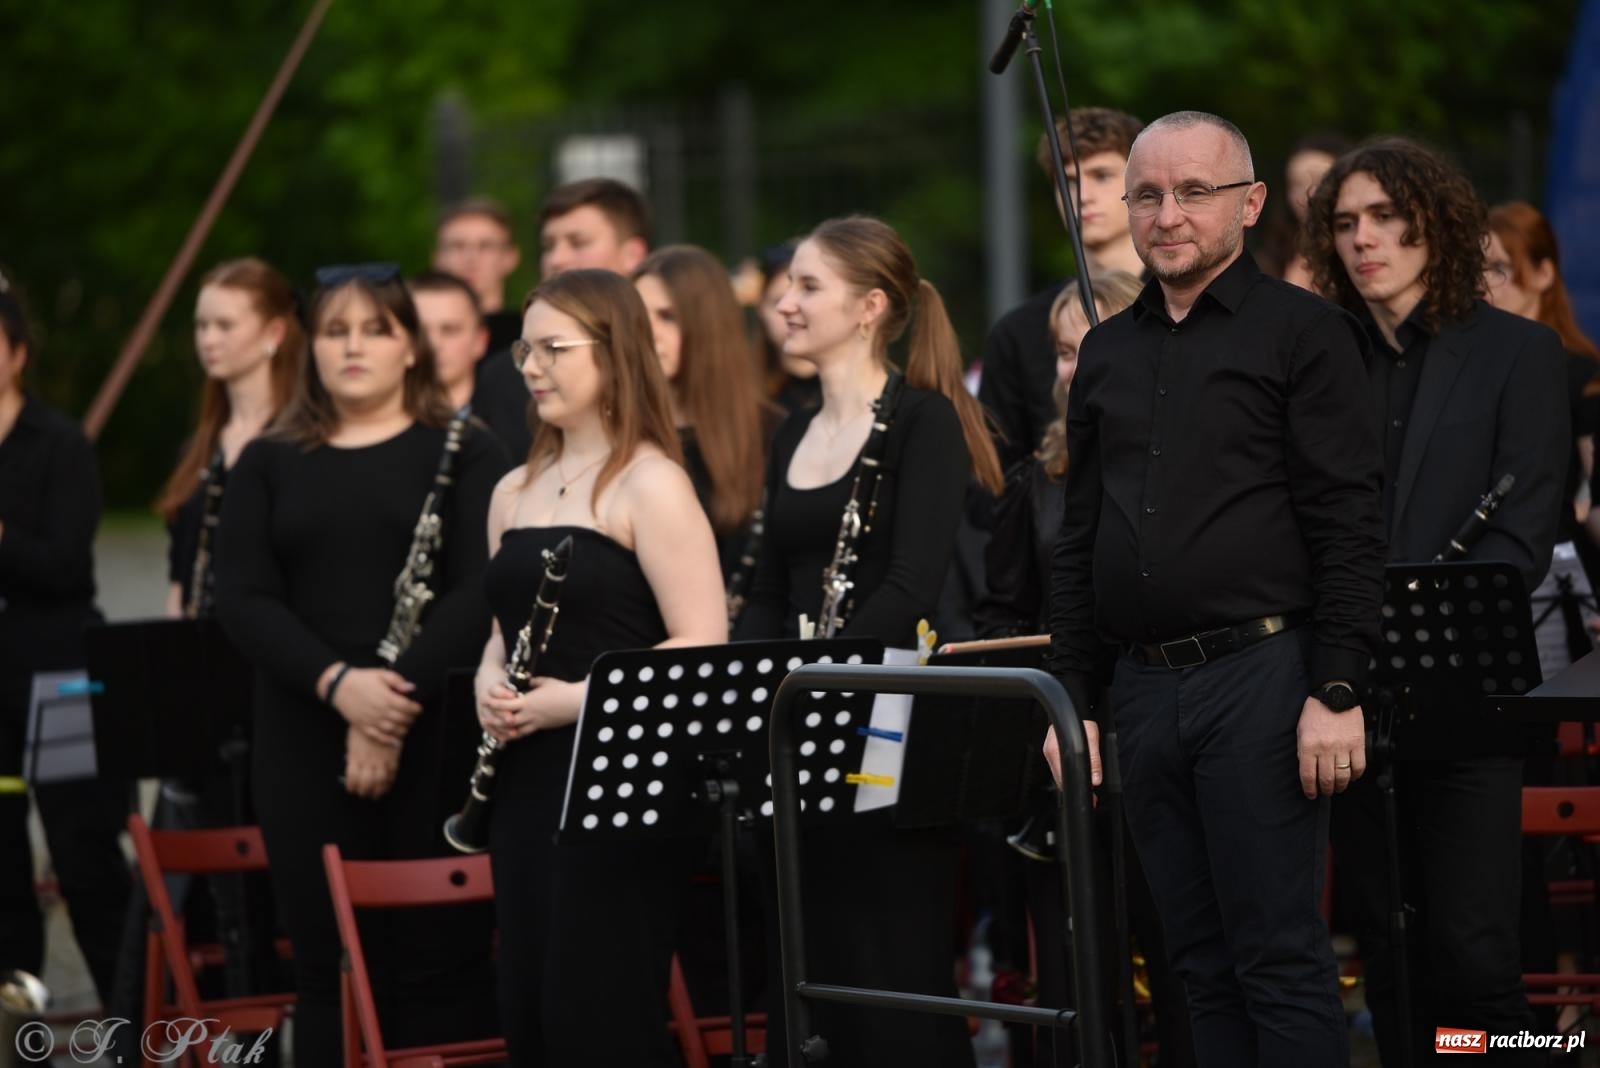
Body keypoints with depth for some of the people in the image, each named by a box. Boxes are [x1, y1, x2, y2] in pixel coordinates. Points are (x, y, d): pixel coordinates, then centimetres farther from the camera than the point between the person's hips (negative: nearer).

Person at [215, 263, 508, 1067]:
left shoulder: (463, 453, 4)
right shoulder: (268, 465, 12)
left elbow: (479, 592, -7)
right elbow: (242, 600, 0)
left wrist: (400, 697, -18)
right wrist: (337, 684, -16)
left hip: (436, 743, -2)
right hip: (307, 749, 2)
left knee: (442, 966, -3)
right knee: (330, 971, 3)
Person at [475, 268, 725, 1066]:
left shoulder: (649, 485, -8)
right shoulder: (514, 492, 15)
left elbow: (702, 645, -15)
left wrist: (580, 698, -20)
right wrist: (489, 682, 2)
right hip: (527, 781, 8)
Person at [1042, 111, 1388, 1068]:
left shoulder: (1304, 333, -2)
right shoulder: (1108, 352, 16)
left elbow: (1348, 529, -8)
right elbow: (1078, 543, 18)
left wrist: (1338, 693, -15)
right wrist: (1072, 697, 12)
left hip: (1259, 676, -6)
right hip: (1147, 690, 6)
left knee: (1279, 956, -6)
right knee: (1203, 961, 9)